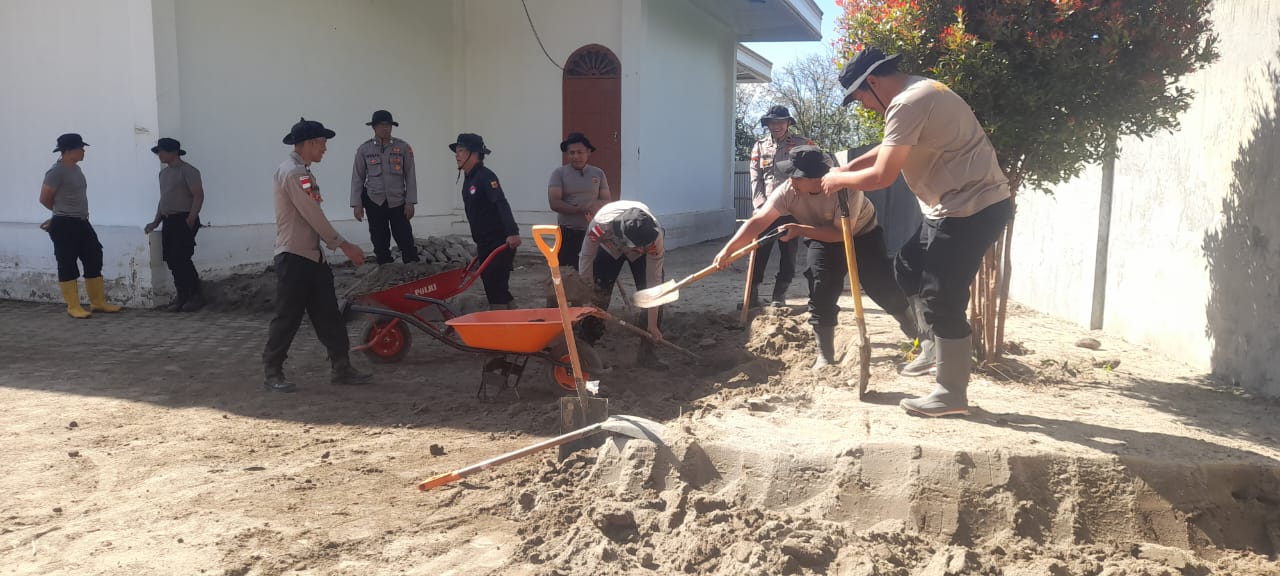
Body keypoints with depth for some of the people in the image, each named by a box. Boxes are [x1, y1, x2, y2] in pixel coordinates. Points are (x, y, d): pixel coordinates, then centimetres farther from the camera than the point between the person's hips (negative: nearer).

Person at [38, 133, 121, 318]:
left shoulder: (76, 169, 14)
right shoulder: (56, 171, -13)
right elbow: (44, 199, -9)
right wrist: (62, 213, 7)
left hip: (82, 223, 9)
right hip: (64, 225, -9)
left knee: (94, 260, 9)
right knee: (67, 265, -1)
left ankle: (98, 302, 18)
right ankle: (73, 307, 6)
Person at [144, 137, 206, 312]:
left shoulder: (188, 171, -8)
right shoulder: (164, 173, 18)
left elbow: (198, 195, -14)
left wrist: (190, 220, -20)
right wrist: (156, 222, 17)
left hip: (184, 220, -8)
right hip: (168, 221, 8)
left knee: (181, 259, -12)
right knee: (172, 261, 6)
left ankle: (197, 296, -4)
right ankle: (182, 297, 12)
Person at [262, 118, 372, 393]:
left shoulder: (304, 172, 15)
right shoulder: (291, 172, -16)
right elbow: (313, 215, -19)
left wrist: (341, 246, 11)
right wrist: (343, 244, -13)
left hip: (312, 256, 9)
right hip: (293, 257, -9)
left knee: (327, 314, 9)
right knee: (288, 317, -1)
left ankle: (340, 368, 14)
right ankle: (272, 373, 10)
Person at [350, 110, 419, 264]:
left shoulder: (403, 147, -2)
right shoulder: (364, 149, -1)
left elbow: (410, 176, 0)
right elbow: (358, 178, 2)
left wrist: (410, 202, -5)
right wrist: (357, 204, -3)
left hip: (398, 201, -1)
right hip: (374, 201, 1)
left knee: (406, 240, -4)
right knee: (380, 241, 7)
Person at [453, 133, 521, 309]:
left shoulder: (485, 176, -13)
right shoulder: (468, 179, 15)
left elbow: (502, 204, -27)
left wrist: (512, 232, -40)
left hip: (500, 243, -10)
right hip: (485, 245, 10)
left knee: (496, 290, -9)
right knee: (498, 290, 14)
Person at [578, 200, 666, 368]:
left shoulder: (655, 236, -41)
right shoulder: (601, 223, -44)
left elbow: (653, 281, -32)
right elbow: (586, 259, -26)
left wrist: (652, 325, -27)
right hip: (609, 247, 0)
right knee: (596, 296, -8)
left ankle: (646, 352, 1)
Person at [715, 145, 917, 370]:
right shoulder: (788, 191, -28)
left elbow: (841, 233, -35)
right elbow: (758, 221, -32)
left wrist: (801, 230, -42)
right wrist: (728, 249, -42)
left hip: (861, 235, -3)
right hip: (823, 239, 3)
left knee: (883, 287, -6)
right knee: (821, 292, -9)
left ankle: (920, 339, 17)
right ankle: (825, 357, 1)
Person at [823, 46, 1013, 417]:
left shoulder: (909, 103, -20)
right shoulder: (916, 94, 15)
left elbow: (882, 176, -22)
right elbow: (889, 149, 29)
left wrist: (841, 179, -4)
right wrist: (847, 168, 17)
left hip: (972, 208, -11)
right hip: (956, 205, 11)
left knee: (942, 297, -6)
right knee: (908, 269, 20)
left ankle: (951, 394, 5)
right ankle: (935, 346, 33)